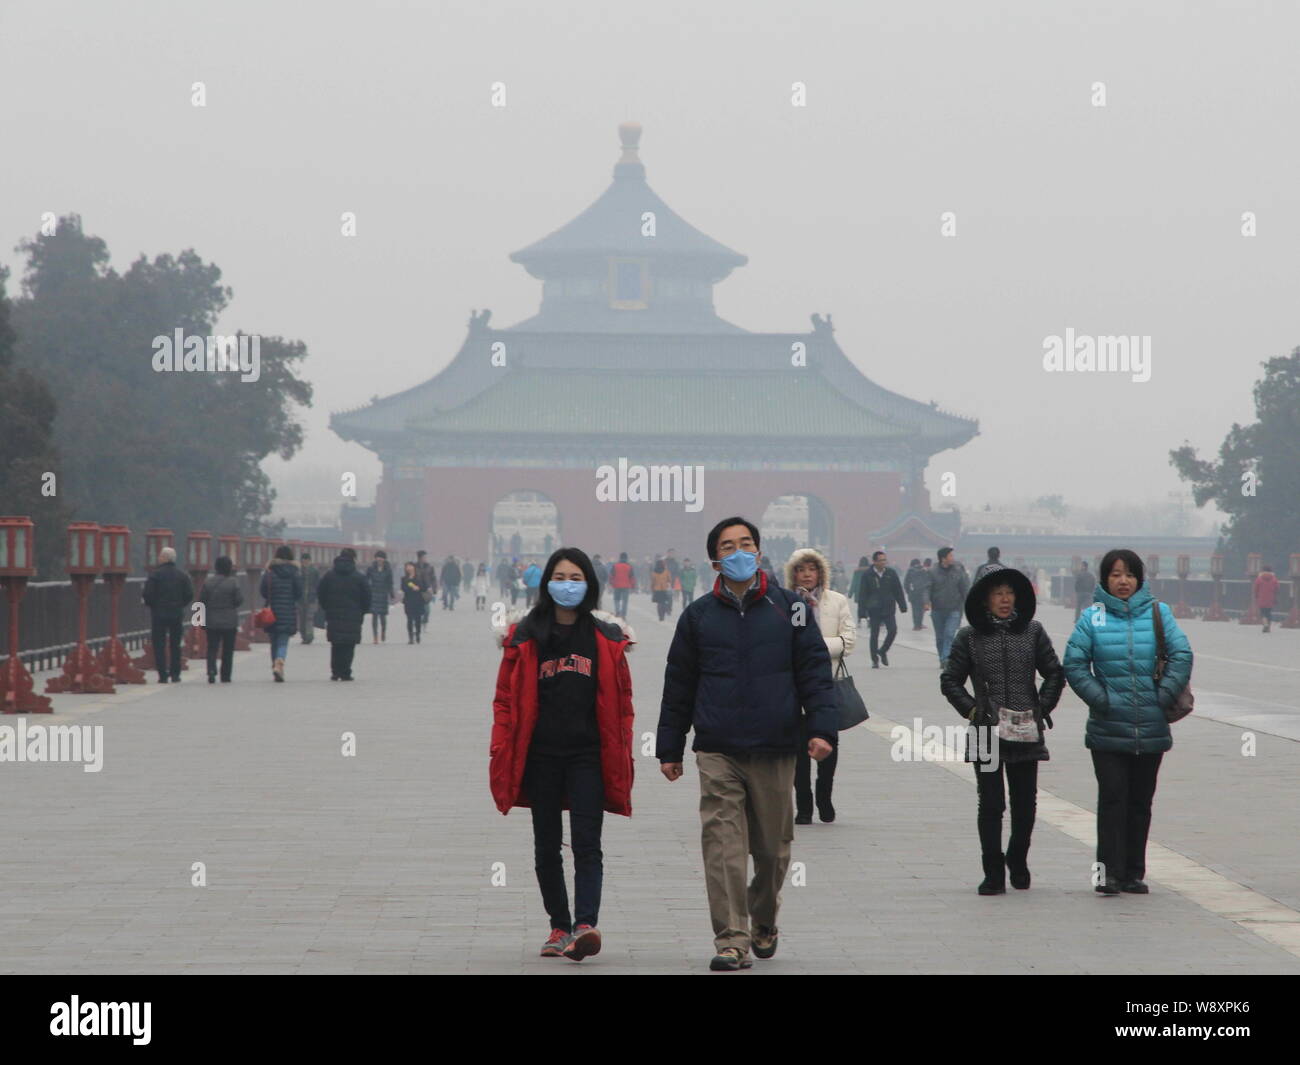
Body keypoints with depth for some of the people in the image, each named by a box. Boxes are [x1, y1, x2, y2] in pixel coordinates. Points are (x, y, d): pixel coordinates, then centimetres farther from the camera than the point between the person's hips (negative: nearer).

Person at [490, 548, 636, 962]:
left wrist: (622, 756, 0)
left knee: (586, 842, -12)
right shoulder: (525, 637, 6)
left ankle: (585, 924, -22)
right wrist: (501, 754, -3)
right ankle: (559, 926, 18)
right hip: (541, 754, 2)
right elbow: (505, 699, 5)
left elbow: (622, 702, 7)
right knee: (547, 846, 8)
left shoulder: (607, 639, 6)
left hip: (588, 755, -1)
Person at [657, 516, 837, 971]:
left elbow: (815, 672, 5)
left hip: (775, 750, 0)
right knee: (723, 846, -11)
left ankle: (763, 921, 33)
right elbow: (678, 687, 14)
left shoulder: (789, 608, 8)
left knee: (773, 847, 9)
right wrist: (669, 749, 11)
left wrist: (822, 727, -8)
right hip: (717, 751, 0)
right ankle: (731, 941, -10)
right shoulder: (698, 615, 10)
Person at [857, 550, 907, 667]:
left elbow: (898, 590, 9)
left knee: (892, 630, -9)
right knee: (874, 634, 1)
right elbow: (862, 594, -3)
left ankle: (883, 651, 15)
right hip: (874, 610, -2)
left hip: (888, 608, 2)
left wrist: (902, 606, 6)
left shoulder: (891, 573, 2)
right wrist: (862, 612, -6)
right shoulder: (867, 575, -5)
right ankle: (875, 660, 12)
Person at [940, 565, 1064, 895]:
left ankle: (1018, 864, 27)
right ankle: (993, 874, 3)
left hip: (1026, 732, 2)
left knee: (1025, 804, 8)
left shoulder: (1032, 631, 5)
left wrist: (1042, 708, 3)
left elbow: (1055, 674, 12)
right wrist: (972, 710, -3)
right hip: (986, 734, -1)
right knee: (990, 805, -4)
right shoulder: (969, 637, 2)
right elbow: (950, 681, 7)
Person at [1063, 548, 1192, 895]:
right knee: (1112, 798, -7)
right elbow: (1074, 664, -2)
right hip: (1107, 731, -2)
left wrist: (1163, 697, -10)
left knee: (1140, 802, 8)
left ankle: (1133, 873, 15)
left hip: (1152, 729, 2)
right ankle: (1109, 872, -3)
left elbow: (1182, 655, -1)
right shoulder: (1092, 617, 1)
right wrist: (1100, 699, -11)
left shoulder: (1158, 613, 4)